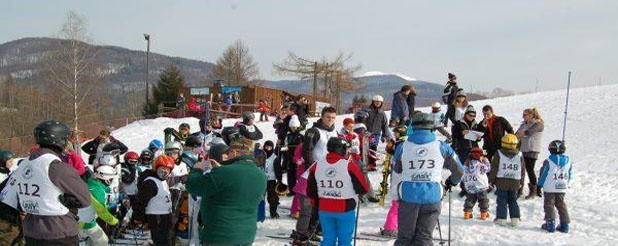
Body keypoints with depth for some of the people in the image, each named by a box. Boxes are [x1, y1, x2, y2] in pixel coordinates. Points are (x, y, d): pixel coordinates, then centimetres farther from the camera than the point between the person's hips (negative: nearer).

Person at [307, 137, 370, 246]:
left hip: (324, 210, 4)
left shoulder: (317, 165, -1)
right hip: (345, 210, -4)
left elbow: (310, 192, 7)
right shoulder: (349, 166, -15)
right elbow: (363, 189, -9)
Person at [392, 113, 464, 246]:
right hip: (432, 197, 0)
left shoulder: (403, 147, 0)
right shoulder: (441, 147, 0)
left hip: (408, 196, 0)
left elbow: (396, 175, 8)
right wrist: (452, 182, 31)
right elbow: (459, 171, 9)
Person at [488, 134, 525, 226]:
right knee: (513, 201, 12)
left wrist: (491, 180, 4)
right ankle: (515, 219, 9)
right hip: (515, 183, 2)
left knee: (501, 201, 3)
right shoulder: (519, 155, 3)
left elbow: (494, 168, -4)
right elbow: (523, 171, 8)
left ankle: (501, 218, 2)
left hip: (501, 183, -2)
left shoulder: (499, 154, -5)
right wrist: (521, 183, 18)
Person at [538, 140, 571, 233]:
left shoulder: (548, 162, -14)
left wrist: (539, 186, 5)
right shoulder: (568, 163, 2)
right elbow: (569, 176, 10)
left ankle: (550, 223, 0)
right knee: (561, 205, 14)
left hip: (549, 189, -5)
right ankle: (565, 225, 13)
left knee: (549, 205, 5)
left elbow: (543, 176, -7)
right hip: (562, 189, 5)